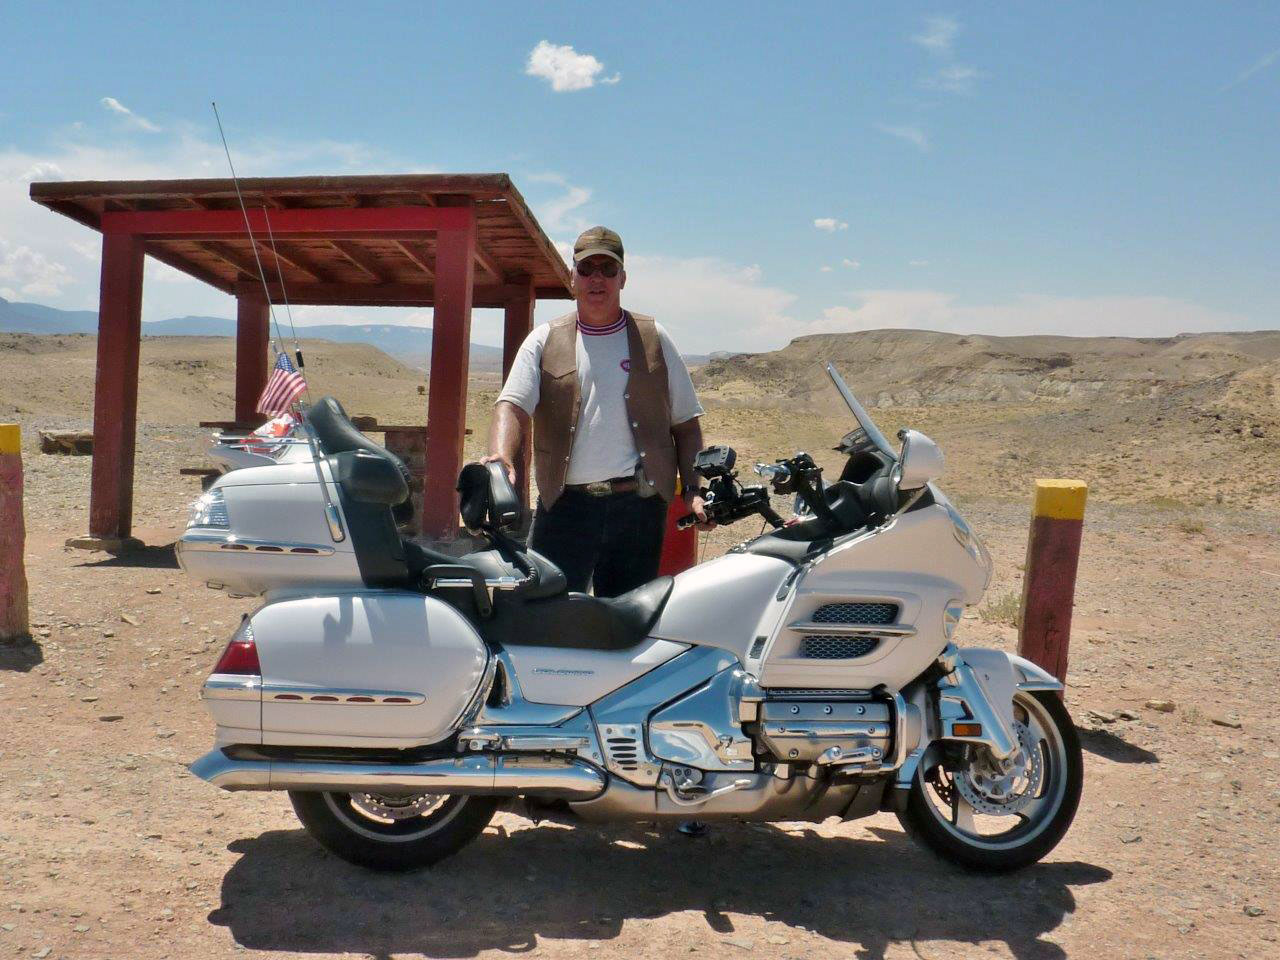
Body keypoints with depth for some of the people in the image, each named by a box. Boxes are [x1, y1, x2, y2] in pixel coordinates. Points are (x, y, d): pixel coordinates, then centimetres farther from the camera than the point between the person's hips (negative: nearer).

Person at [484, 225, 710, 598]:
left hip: (638, 505, 1)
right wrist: (501, 459, -25)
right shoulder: (545, 340, 9)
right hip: (564, 505, -1)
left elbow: (685, 423, 11)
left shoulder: (653, 339, 11)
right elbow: (512, 406, -4)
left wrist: (693, 490, -1)